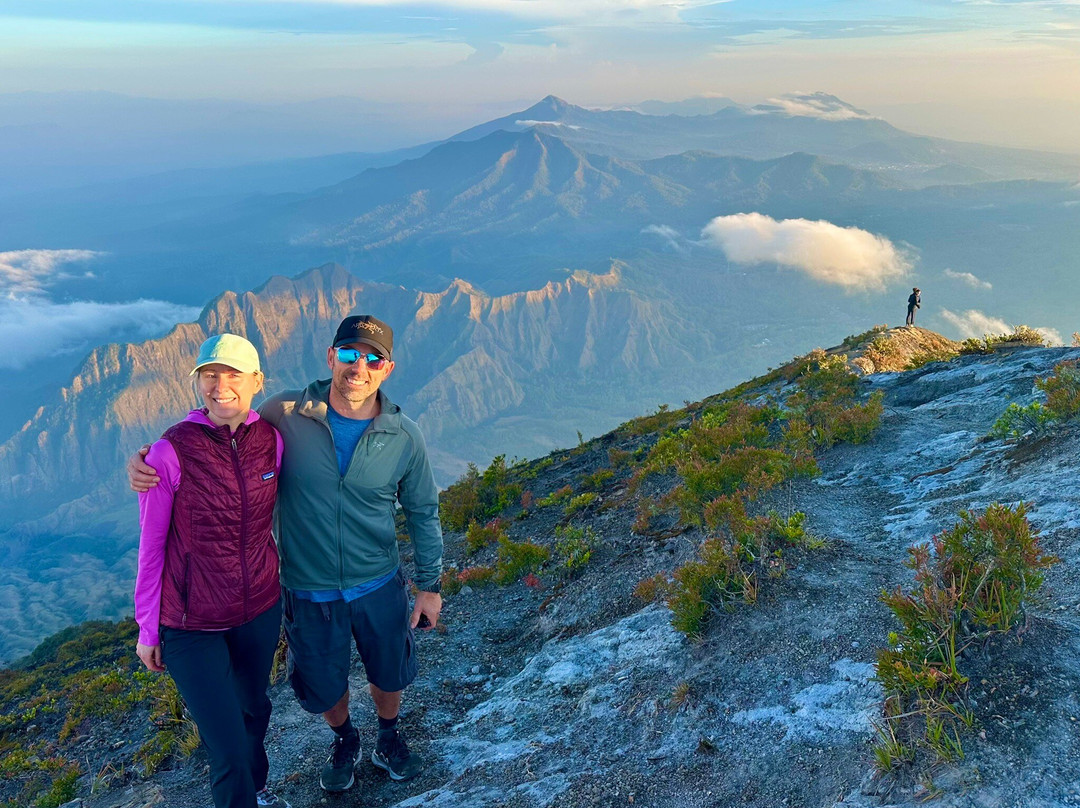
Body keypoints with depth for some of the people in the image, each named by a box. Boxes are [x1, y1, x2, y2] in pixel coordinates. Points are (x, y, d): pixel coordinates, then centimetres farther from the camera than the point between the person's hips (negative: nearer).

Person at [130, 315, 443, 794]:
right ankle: (344, 740, 55)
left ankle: (388, 736, 55)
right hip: (308, 593, 0)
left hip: (379, 588, 1)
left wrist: (430, 585, 5)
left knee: (390, 674, 21)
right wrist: (147, 461, -19)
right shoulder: (285, 415, -16)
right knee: (324, 687, 20)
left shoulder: (404, 437, -12)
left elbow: (423, 512, 1)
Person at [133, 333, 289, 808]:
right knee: (230, 753, -1)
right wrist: (147, 630, -2)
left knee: (254, 708, 27)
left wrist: (285, 590, 12)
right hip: (192, 625, -4)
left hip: (260, 610, 4)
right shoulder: (170, 453, -20)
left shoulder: (271, 440, -9)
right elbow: (151, 547, -9)